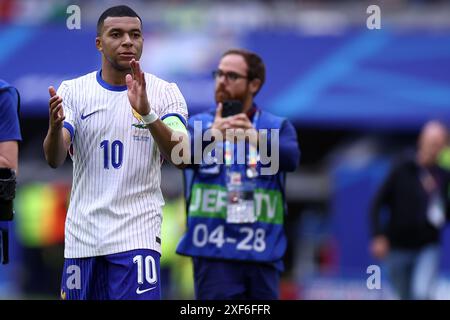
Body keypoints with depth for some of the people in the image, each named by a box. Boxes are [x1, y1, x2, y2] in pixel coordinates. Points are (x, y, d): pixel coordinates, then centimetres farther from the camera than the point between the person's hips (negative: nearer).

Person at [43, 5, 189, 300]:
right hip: (82, 234, 2)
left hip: (137, 233, -2)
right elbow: (54, 160, -6)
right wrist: (55, 126, -29)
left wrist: (147, 113, -30)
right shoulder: (74, 90, 4)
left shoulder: (164, 92, 0)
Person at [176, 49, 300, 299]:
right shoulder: (198, 125, 6)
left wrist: (258, 139, -34)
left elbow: (291, 158, -14)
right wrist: (211, 136, -35)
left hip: (263, 253, 2)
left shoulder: (278, 127, 8)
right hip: (214, 253, -2)